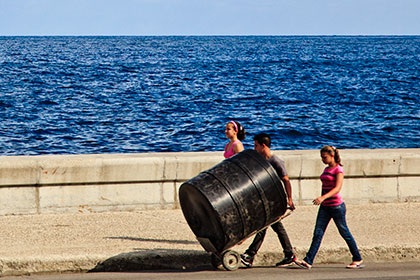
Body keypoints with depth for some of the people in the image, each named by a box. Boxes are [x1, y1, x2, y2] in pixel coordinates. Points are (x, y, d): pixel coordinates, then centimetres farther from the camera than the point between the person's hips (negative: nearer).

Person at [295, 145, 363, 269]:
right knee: (318, 233, -2)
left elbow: (337, 188, -22)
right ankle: (308, 261, -9)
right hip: (325, 207, 7)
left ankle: (358, 260, 16)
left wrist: (323, 197, -34)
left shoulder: (338, 169, -11)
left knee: (344, 233, 3)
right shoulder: (326, 169, 13)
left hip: (336, 206, -7)